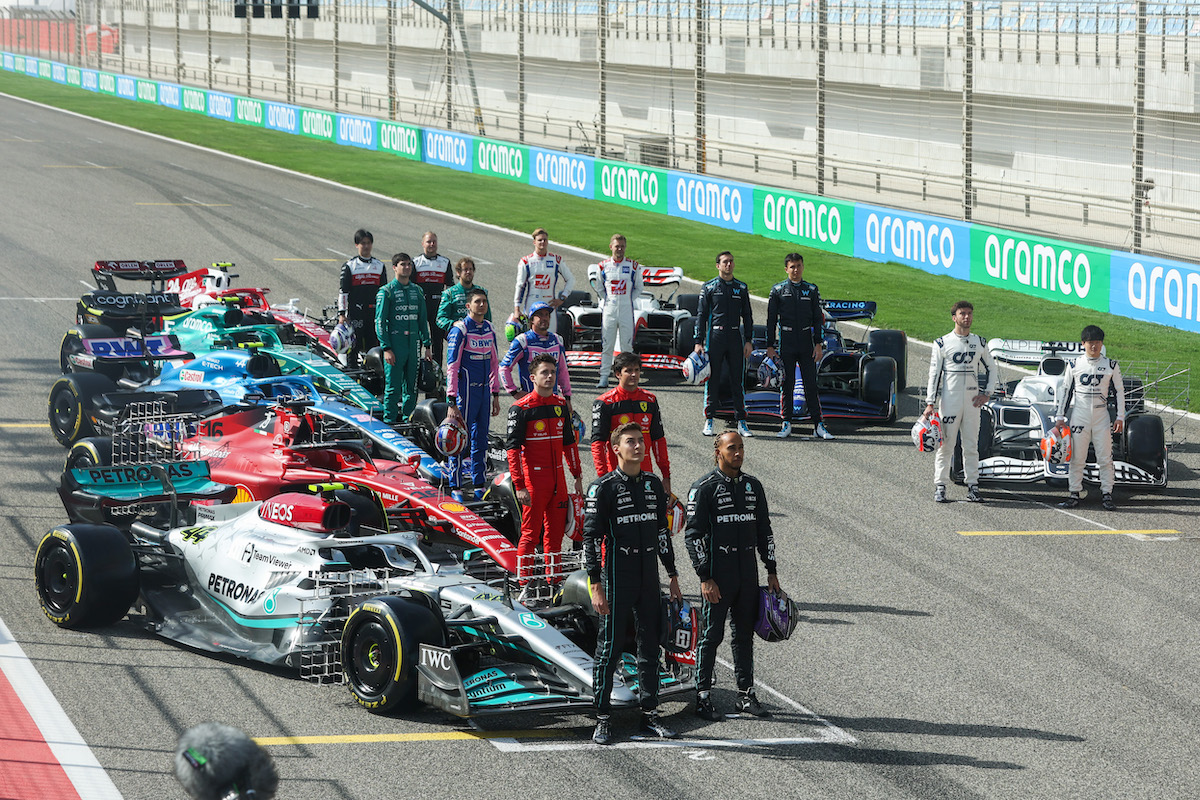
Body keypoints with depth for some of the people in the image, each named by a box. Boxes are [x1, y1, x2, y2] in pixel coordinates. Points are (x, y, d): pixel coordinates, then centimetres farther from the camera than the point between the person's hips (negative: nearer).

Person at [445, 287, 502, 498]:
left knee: (481, 439, 11)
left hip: (484, 391, 7)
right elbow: (452, 367, -14)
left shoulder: (490, 329, 10)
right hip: (465, 391, -7)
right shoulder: (460, 330, -11)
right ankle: (456, 487, 4)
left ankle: (479, 485, 19)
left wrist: (495, 395, 15)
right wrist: (452, 403, -18)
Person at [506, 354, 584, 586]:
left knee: (555, 532, 10)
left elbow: (569, 443, 18)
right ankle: (523, 581, 3)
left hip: (558, 480, 6)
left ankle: (553, 577, 18)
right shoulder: (521, 408, -9)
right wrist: (520, 486, -17)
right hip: (533, 479, -6)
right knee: (530, 532, -3)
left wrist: (577, 477, 16)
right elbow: (513, 449, -12)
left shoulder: (561, 405, 10)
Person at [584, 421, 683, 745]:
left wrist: (673, 576, 16)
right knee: (609, 648, -3)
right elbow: (591, 538, -9)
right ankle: (603, 721, 2)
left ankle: (649, 716, 17)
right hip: (616, 577, -6)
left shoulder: (653, 484, 10)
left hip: (648, 578, 6)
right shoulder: (602, 488, -8)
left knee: (650, 648, 9)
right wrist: (596, 586, -14)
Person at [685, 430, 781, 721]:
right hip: (717, 576, -5)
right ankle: (703, 697, 4)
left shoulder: (753, 486, 11)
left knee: (745, 635, 9)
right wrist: (705, 578, -14)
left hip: (748, 575, 5)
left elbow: (764, 531, 18)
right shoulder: (704, 489, -7)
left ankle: (746, 695, 15)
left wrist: (771, 572, 13)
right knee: (711, 635, -2)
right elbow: (693, 535, -9)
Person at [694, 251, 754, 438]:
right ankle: (709, 421, 6)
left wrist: (748, 340, 6)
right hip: (715, 337, -2)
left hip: (735, 338, 2)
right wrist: (699, 342, -5)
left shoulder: (741, 288, 11)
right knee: (712, 380, 0)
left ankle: (741, 422, 5)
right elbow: (701, 316, 1)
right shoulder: (709, 287, 2)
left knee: (738, 380, 2)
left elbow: (747, 316, 14)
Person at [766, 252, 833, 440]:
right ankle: (786, 424, 9)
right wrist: (770, 346, 0)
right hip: (786, 343, -1)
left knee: (811, 384, -1)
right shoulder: (778, 290, 4)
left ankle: (818, 425, -1)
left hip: (806, 343, 1)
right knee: (786, 385, 2)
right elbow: (771, 320, 5)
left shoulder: (812, 290, 8)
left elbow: (818, 319, 9)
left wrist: (818, 344, 1)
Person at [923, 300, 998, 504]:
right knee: (946, 445, -4)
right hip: (950, 400, -3)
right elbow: (934, 374, -2)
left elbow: (992, 369, 19)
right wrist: (930, 403, -8)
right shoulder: (942, 343, 0)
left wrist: (987, 393, 5)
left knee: (971, 446, 5)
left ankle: (973, 487, 8)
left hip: (972, 401, 3)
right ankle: (940, 487, -1)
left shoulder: (979, 342, 11)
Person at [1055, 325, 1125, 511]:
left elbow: (1119, 391, 8)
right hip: (1079, 415, 0)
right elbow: (1065, 390, 9)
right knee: (1076, 458, 1)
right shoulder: (1074, 365, 3)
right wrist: (1061, 417, 7)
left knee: (1105, 458, -3)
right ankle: (1074, 495, 6)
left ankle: (1107, 495, 3)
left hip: (1101, 415, 0)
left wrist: (1120, 417, 2)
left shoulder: (1111, 365, 3)